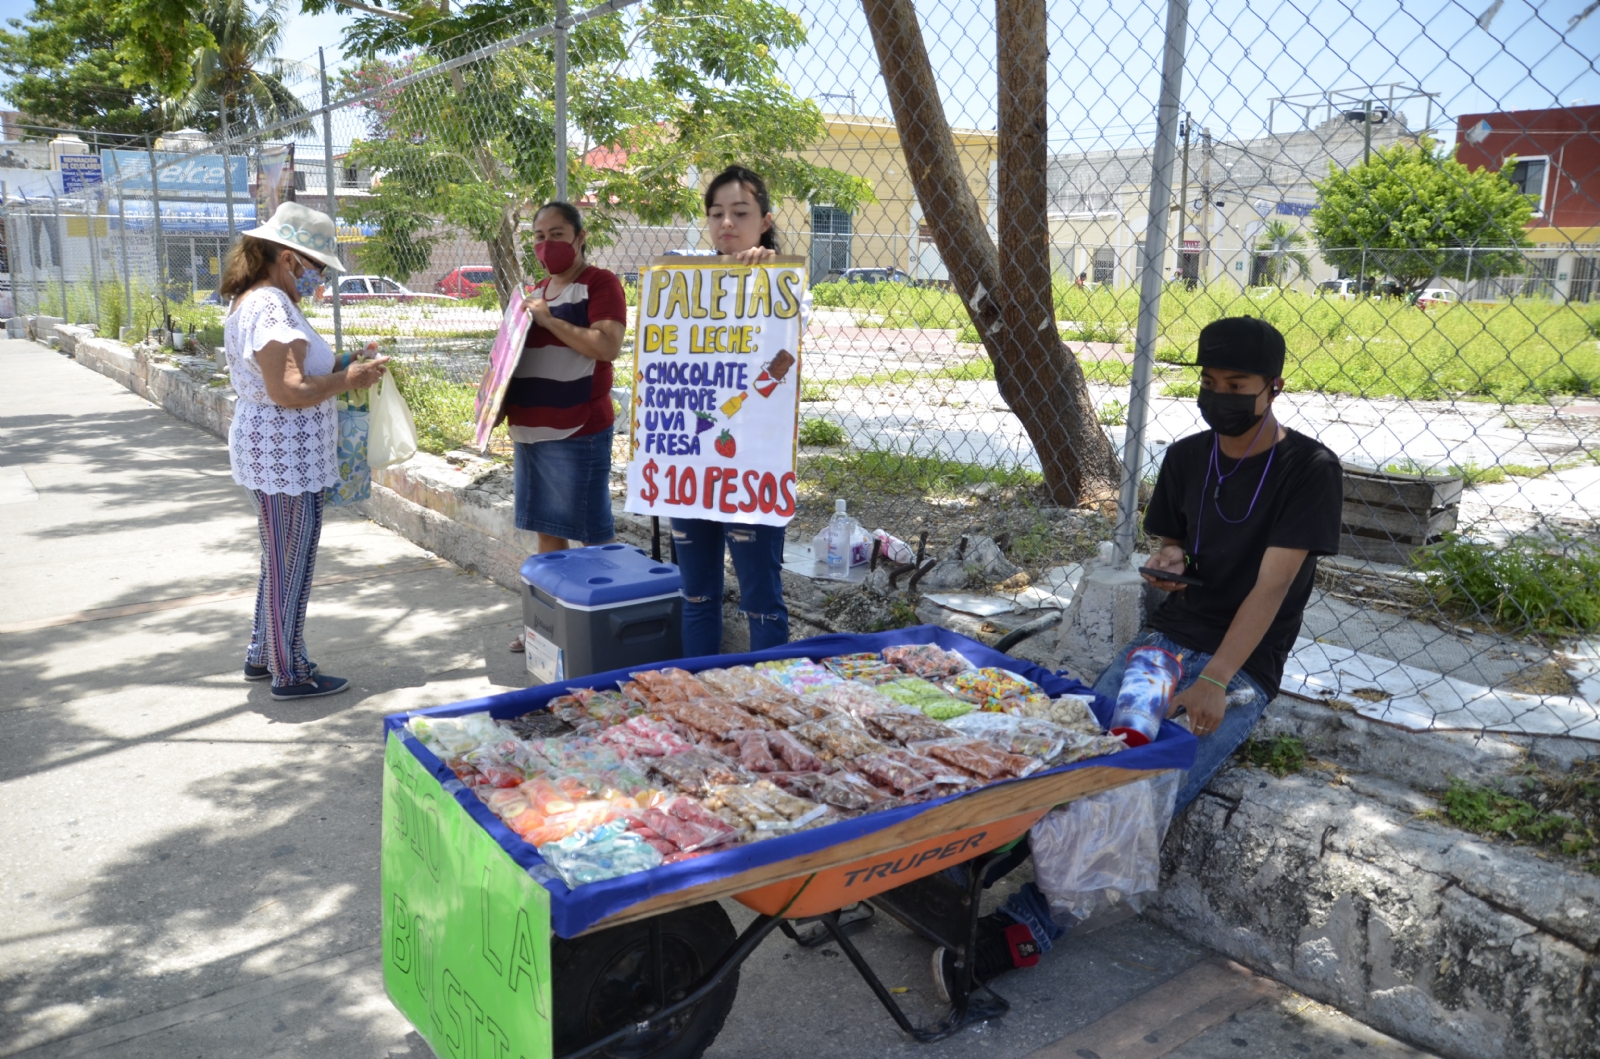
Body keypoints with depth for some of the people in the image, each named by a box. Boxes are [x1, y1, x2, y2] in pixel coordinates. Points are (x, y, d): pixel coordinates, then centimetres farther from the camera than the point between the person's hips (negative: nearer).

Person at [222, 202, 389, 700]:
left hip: (264, 451, 11)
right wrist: (348, 380, -16)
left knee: (280, 560, 22)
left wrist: (337, 373, 12)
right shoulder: (273, 308, -20)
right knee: (291, 566, 1)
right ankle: (289, 674, 12)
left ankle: (262, 655, 34)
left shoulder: (248, 301, 14)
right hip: (287, 458, -11)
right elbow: (288, 392, -27)